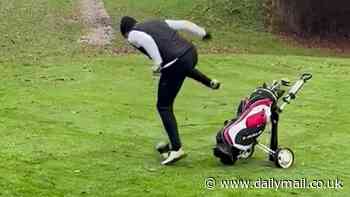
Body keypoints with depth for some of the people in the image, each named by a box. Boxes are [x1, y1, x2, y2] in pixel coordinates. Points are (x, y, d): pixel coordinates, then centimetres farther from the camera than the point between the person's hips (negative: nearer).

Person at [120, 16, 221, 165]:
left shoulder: (133, 35, 6)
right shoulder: (158, 23, 24)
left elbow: (148, 41, -16)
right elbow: (184, 24, 24)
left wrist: (157, 63, -14)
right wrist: (202, 33, 35)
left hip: (175, 65, -7)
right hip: (191, 53, 7)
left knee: (164, 107, 6)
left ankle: (176, 149, -1)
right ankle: (210, 82, 50)